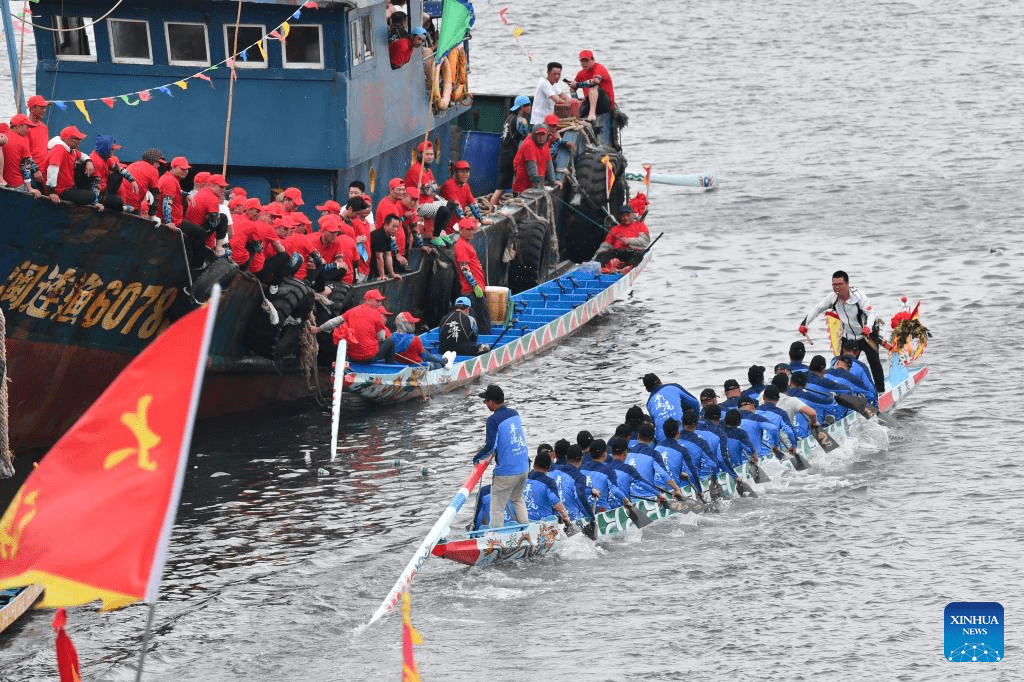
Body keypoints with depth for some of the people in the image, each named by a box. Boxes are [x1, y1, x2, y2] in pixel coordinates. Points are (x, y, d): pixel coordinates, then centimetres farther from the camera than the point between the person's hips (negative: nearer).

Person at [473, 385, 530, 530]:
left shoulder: (493, 420, -16)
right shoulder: (514, 414, 7)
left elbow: (491, 445, -23)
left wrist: (477, 458, -6)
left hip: (506, 472, -8)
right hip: (523, 467, 8)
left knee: (497, 508, 2)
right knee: (517, 499, 29)